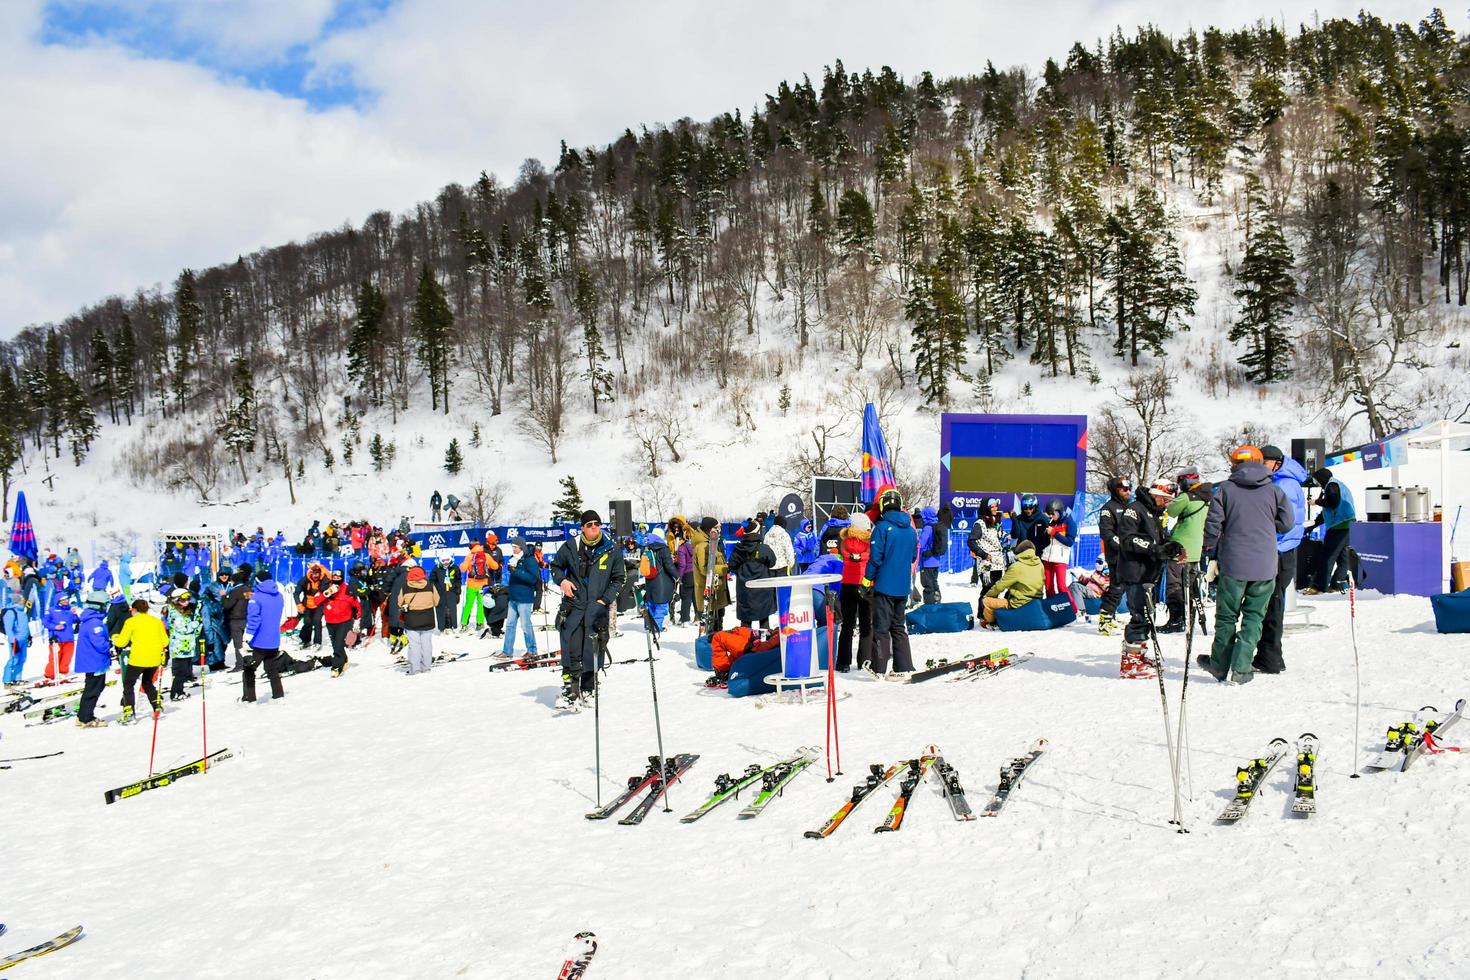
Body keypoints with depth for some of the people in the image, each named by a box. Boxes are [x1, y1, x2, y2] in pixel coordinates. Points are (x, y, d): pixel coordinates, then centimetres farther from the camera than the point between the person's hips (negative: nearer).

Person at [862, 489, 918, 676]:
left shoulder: (882, 527, -13)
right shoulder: (911, 530, 7)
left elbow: (875, 557, -14)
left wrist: (867, 581, -6)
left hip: (884, 585, -6)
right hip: (903, 586, 6)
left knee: (881, 627, -1)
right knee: (899, 626, 14)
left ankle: (879, 668, -2)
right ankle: (903, 668, 14)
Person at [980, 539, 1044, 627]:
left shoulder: (1017, 567, -15)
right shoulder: (1039, 564, 0)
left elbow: (1000, 585, -6)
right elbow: (1042, 582, 12)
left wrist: (987, 596, 10)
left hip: (1019, 606, -7)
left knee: (985, 601, 2)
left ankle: (989, 622, 26)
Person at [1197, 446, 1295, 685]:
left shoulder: (1225, 490, 0)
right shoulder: (1274, 490, 3)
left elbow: (1213, 525, -3)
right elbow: (1287, 522, 6)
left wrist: (1213, 555, 11)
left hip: (1233, 564, -1)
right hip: (1265, 566, 1)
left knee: (1226, 616, 11)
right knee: (1254, 616, 8)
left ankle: (1220, 665, 20)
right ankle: (1241, 668, 1)